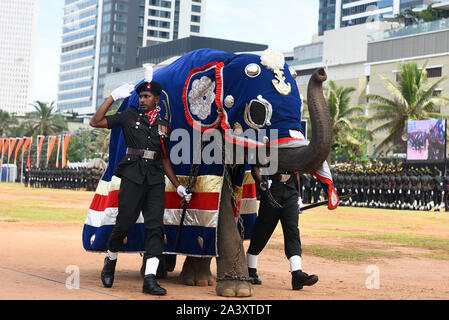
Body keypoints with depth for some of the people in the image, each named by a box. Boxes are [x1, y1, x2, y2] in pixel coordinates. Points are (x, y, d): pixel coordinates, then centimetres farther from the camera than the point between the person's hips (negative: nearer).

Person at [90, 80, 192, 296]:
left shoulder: (164, 125, 19)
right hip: (133, 175, -2)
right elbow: (95, 122, 2)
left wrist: (178, 186, 15)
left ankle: (150, 279, -12)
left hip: (156, 178, 3)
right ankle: (110, 261, 23)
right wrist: (113, 97, 0)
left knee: (155, 227, -8)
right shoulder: (129, 116, 11)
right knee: (124, 223, -5)